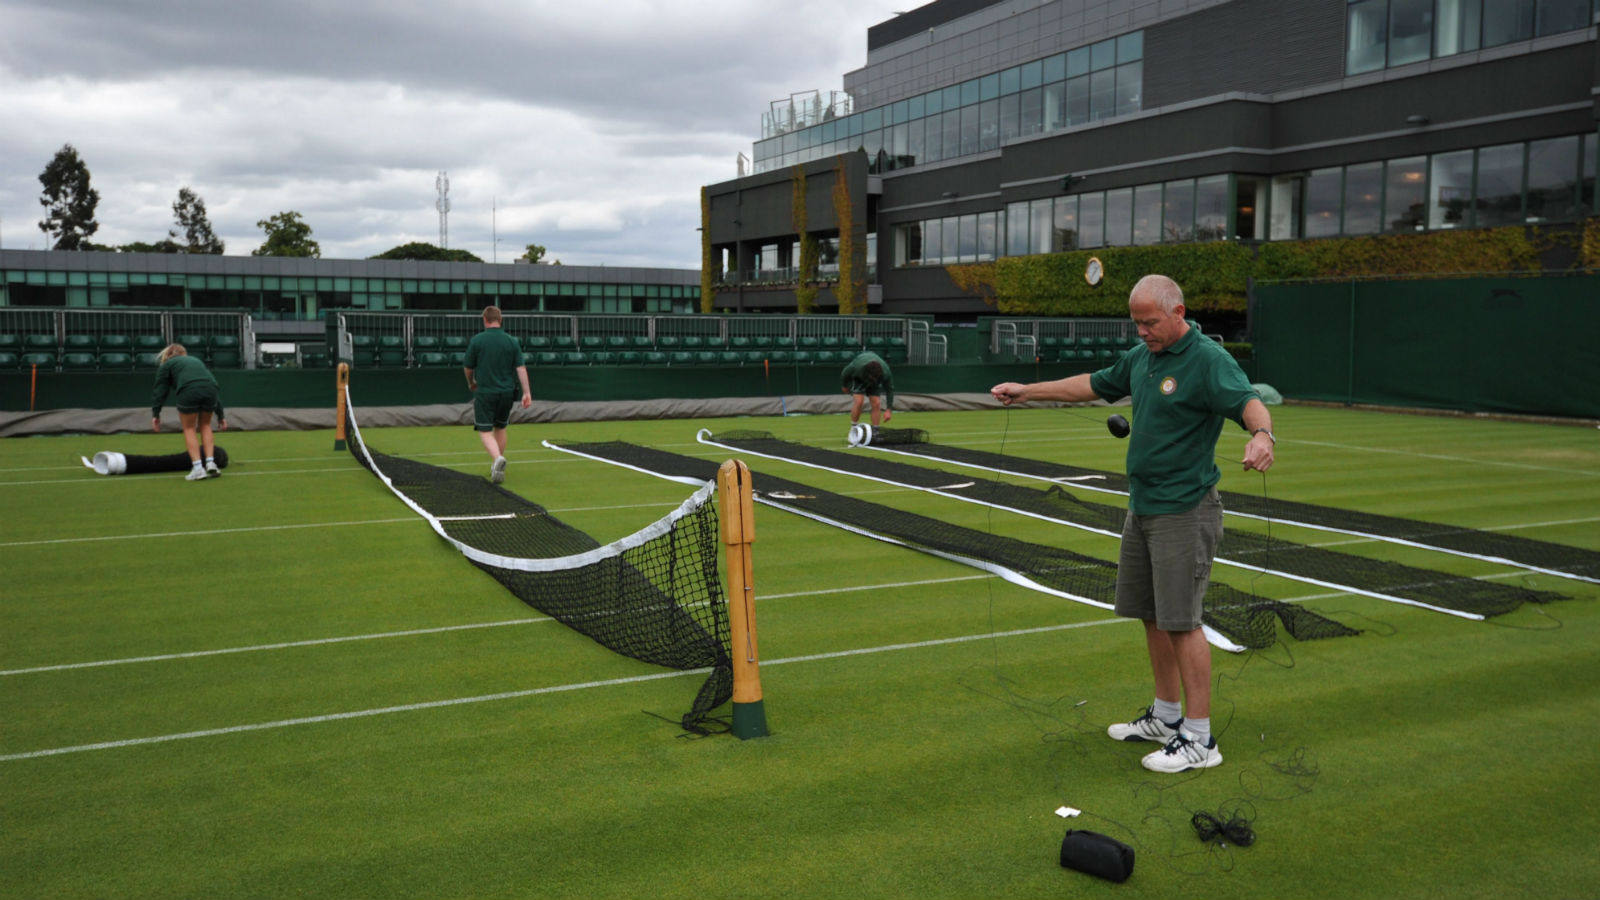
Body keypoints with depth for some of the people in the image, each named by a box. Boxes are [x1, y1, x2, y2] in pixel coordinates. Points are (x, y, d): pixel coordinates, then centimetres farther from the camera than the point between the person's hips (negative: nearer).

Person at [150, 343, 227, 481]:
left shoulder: (166, 365, 25)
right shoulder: (197, 361, 36)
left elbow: (160, 391, 14)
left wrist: (155, 414, 13)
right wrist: (220, 415, 31)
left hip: (188, 392, -4)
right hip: (210, 391, 4)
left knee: (189, 428, 11)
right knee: (205, 425, 23)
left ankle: (197, 468, 1)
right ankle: (210, 463, 12)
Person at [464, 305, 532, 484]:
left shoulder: (476, 340, -5)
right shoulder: (511, 341, 0)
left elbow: (469, 368, 3)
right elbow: (521, 367, -5)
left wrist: (471, 383, 24)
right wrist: (526, 392, -5)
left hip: (484, 393, -3)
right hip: (507, 393, 3)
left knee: (485, 431, 1)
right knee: (500, 429, 19)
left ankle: (498, 458, -27)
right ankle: (497, 467, 25)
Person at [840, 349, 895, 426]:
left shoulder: (886, 372, -36)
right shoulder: (857, 366, -41)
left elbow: (889, 390, -21)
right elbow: (845, 374, -18)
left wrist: (889, 410, -24)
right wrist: (844, 386, 2)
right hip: (858, 378, -2)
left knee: (876, 403, -13)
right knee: (859, 401, -22)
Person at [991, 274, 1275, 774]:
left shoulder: (1208, 360, -14)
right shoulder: (1141, 357, 11)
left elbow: (1249, 402, -28)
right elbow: (1093, 385, 24)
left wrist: (1262, 435, -50)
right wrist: (1026, 391, 26)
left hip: (1184, 512, -9)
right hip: (1142, 508, 9)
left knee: (1180, 621, -8)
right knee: (1151, 616, 15)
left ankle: (1199, 739, 0)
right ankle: (1166, 716, 29)